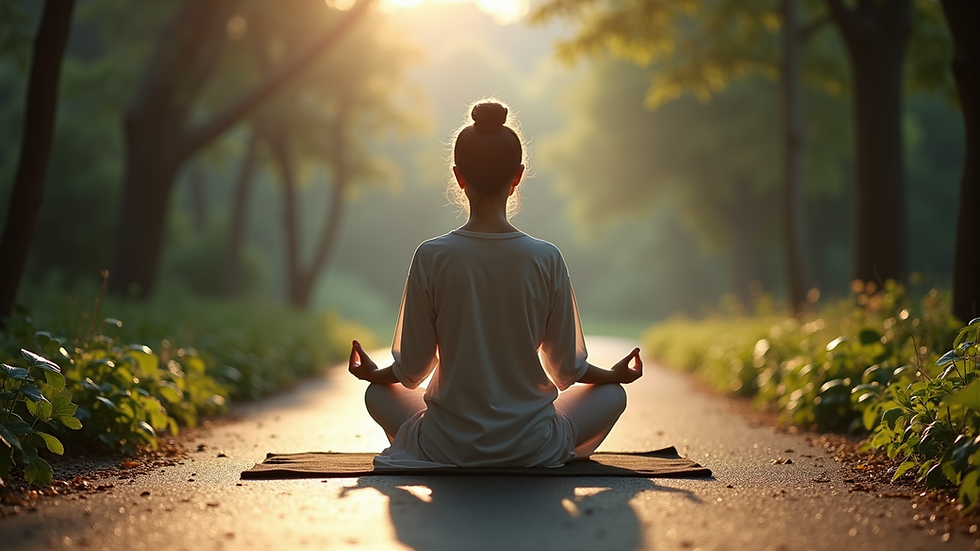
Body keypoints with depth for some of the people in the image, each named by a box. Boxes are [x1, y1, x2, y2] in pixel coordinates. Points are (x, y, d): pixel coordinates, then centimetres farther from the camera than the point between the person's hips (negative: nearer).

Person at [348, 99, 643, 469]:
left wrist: (375, 374, 20)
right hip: (532, 449, 0)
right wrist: (614, 374, 22)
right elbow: (567, 369, 1)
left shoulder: (431, 257, -10)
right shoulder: (546, 259, -10)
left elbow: (411, 371, -2)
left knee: (378, 393, 29)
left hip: (448, 447, 0)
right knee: (612, 394, 25)